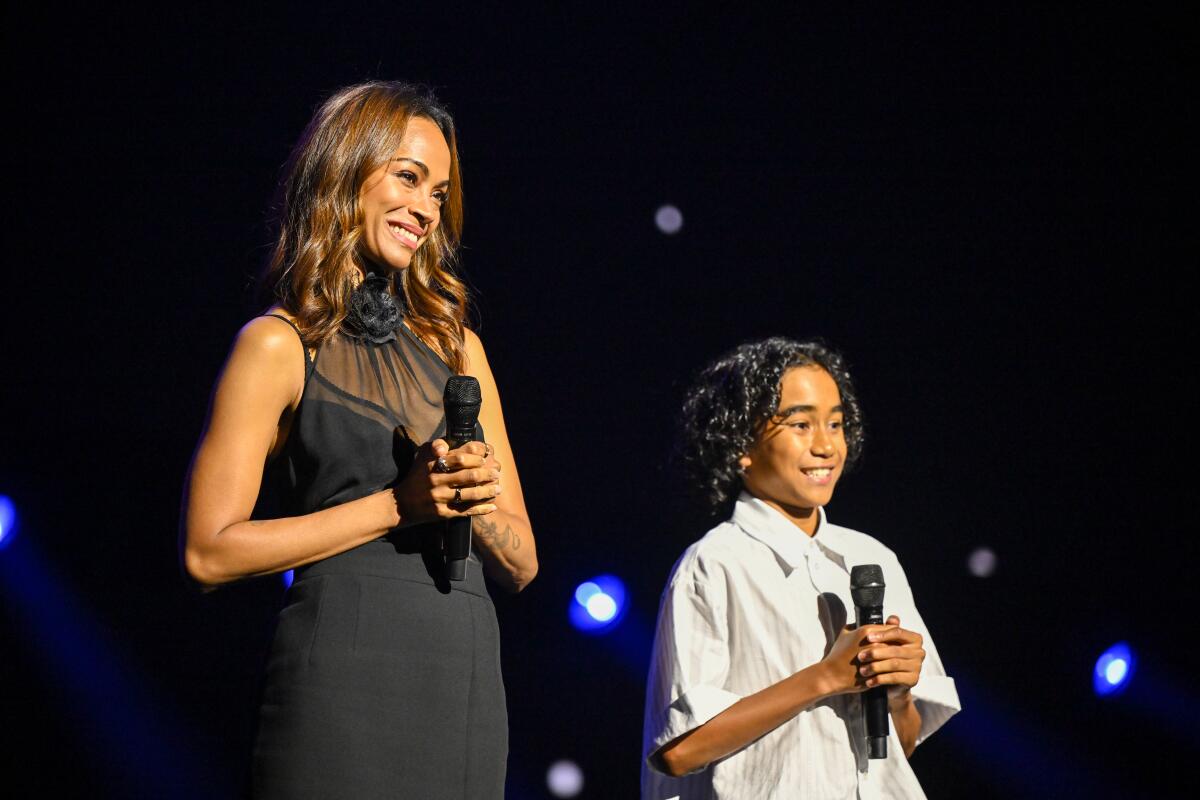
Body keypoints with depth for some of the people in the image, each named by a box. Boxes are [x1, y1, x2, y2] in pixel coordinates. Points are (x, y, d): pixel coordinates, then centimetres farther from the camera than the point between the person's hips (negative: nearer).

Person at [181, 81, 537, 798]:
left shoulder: (456, 346, 16)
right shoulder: (279, 345, 0)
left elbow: (521, 564, 16)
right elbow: (211, 551, -8)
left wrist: (477, 505, -5)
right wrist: (398, 504, -10)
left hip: (469, 682, 5)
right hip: (344, 677, -5)